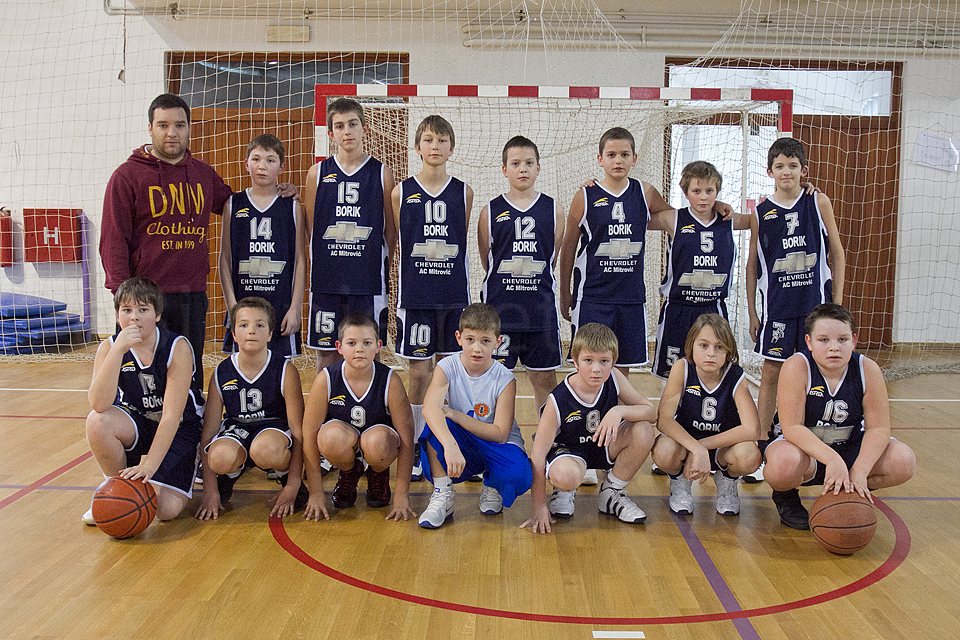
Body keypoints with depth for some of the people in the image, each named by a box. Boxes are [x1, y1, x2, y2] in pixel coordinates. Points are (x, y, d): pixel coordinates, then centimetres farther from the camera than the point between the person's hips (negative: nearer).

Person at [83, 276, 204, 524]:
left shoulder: (177, 347, -21)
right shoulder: (109, 347, -11)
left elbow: (171, 416, -23)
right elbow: (98, 405, -28)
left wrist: (149, 465, -30)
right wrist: (118, 351, -36)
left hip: (178, 429, -3)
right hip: (135, 424, 3)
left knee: (167, 510, -19)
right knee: (97, 422, -31)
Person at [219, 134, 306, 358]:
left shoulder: (293, 206, 4)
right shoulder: (233, 204, 7)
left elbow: (300, 260, 2)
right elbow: (225, 258, 6)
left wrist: (295, 308, -4)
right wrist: (231, 304, -2)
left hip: (282, 307, -1)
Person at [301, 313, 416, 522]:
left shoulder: (390, 381, -21)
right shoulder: (325, 380, -19)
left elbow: (406, 440, -17)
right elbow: (309, 435, -14)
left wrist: (402, 496, -17)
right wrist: (316, 494, -15)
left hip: (378, 437, -1)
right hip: (344, 448, 1)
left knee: (377, 441, -37)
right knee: (333, 436, -35)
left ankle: (379, 475, 2)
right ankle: (348, 474, 2)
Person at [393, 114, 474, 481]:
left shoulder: (463, 193, 5)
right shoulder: (401, 192, 2)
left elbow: (464, 247, 11)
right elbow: (394, 247, 6)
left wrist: (465, 292, 9)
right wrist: (391, 298, 6)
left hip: (454, 295, 1)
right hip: (414, 295, -1)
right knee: (419, 371, 2)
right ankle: (416, 446, 17)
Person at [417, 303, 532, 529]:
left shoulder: (505, 379, -15)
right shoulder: (448, 367, -13)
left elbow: (500, 433, -20)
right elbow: (429, 407, -33)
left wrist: (455, 414, -26)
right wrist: (450, 445, -50)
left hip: (497, 446, -1)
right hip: (461, 443, 1)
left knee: (518, 477, -33)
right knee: (436, 424, -31)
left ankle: (492, 486, 7)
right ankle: (442, 497, -15)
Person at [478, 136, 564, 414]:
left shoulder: (553, 209, 6)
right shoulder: (490, 211, 2)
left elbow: (553, 260, 10)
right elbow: (486, 262, 6)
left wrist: (534, 285, 9)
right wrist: (508, 286, 6)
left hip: (541, 306, 1)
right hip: (499, 307, -1)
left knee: (544, 376, 8)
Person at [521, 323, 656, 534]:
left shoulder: (614, 379, -15)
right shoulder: (558, 401, -26)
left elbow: (651, 412, -13)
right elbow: (538, 455, -22)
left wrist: (619, 411, -34)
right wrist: (539, 506, -21)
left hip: (604, 447, 5)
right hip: (569, 449, -5)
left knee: (643, 431, -22)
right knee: (565, 476, -40)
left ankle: (612, 492, 2)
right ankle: (564, 492, 3)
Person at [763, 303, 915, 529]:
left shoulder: (868, 370, -13)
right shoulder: (797, 367, -22)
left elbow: (878, 428, -11)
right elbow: (792, 427, -26)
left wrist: (859, 472, -26)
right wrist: (832, 459, -39)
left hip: (848, 446, 4)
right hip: (802, 445, -4)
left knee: (904, 462, -19)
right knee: (784, 464, -39)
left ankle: (848, 494, 11)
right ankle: (785, 497, 2)